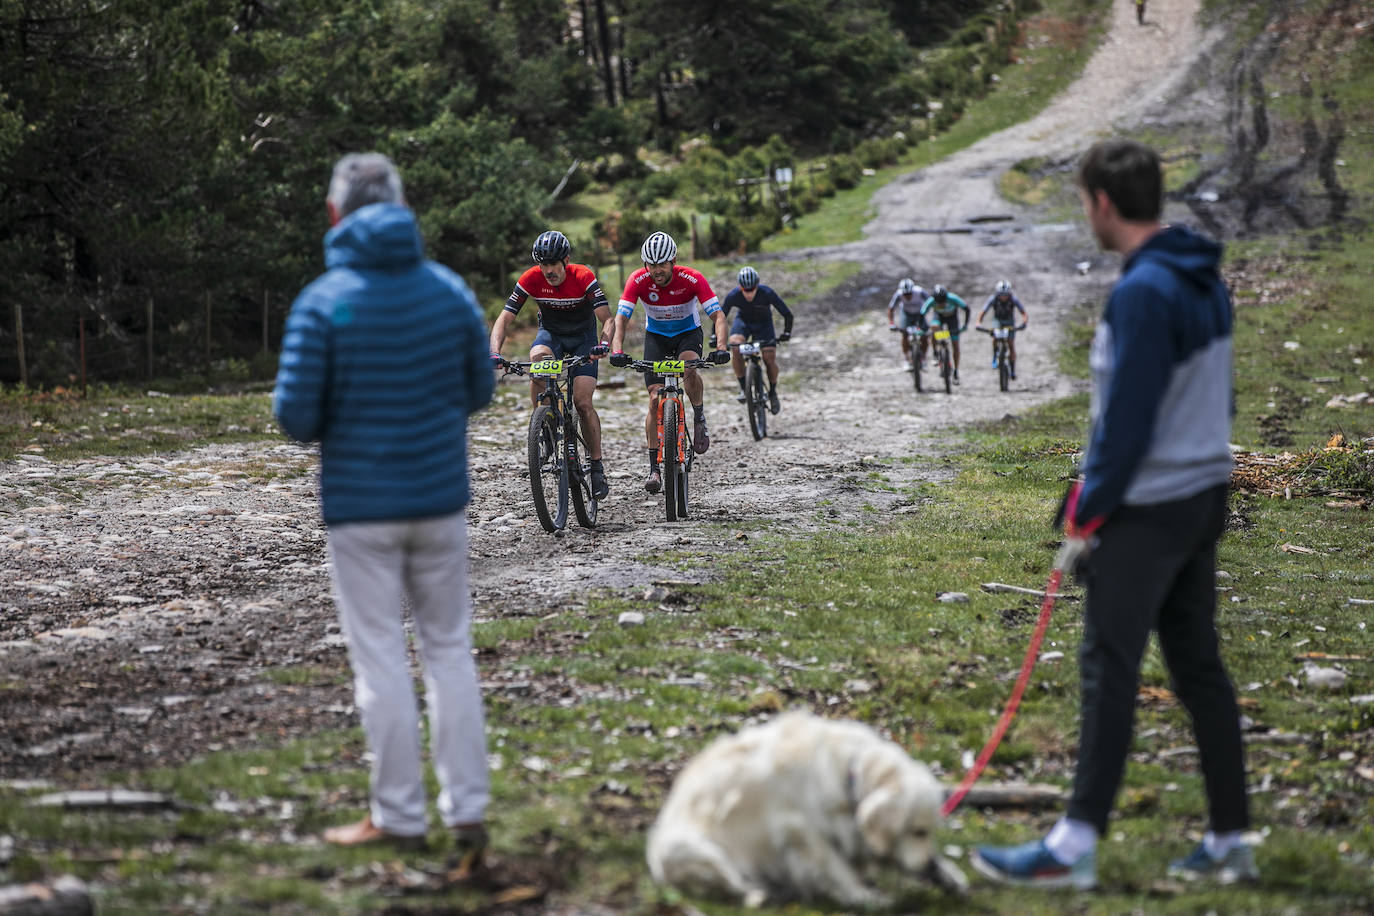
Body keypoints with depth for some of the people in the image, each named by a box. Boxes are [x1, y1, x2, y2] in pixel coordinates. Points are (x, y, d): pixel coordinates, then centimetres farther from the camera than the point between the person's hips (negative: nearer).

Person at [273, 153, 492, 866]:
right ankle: (467, 808, 11)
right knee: (448, 650, 12)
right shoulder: (449, 289, 0)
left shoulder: (323, 301, -12)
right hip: (440, 496, 4)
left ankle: (398, 816, 10)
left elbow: (295, 415, -13)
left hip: (360, 505, -3)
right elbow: (480, 388, 9)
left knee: (380, 659, 4)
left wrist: (332, 427, 9)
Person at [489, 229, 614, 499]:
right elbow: (504, 318, -20)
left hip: (583, 337, -2)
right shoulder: (531, 279, -21)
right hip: (551, 333, 2)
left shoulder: (583, 278, -26)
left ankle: (597, 466, -3)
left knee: (583, 402, -15)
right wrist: (495, 353, -37)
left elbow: (608, 319, -31)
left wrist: (603, 344, -52)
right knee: (538, 358, -35)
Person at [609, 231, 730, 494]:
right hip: (656, 336, 1)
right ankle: (654, 468, -4)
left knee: (689, 369, -35)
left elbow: (718, 315, -29)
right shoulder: (638, 281, -23)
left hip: (688, 333, -1)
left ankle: (699, 417, -7)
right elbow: (621, 318, -27)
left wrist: (721, 348, -45)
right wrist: (617, 351, -44)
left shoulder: (692, 280, -26)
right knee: (656, 399, -10)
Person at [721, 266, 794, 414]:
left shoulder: (767, 293, -32)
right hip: (743, 320, 1)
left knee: (770, 358, -15)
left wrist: (786, 332, -39)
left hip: (763, 323, -1)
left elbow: (787, 314, -26)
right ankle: (743, 387, -15)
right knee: (735, 345, -30)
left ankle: (773, 392, 13)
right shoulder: (733, 296, -30)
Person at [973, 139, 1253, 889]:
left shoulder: (1142, 292, -18)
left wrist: (1087, 517, -11)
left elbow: (1127, 419, -20)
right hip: (1205, 491, 9)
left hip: (1148, 510, -9)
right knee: (1198, 665, 12)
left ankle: (1075, 846, -2)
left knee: (1109, 669, -5)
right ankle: (1229, 842, 16)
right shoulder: (1205, 280, 10)